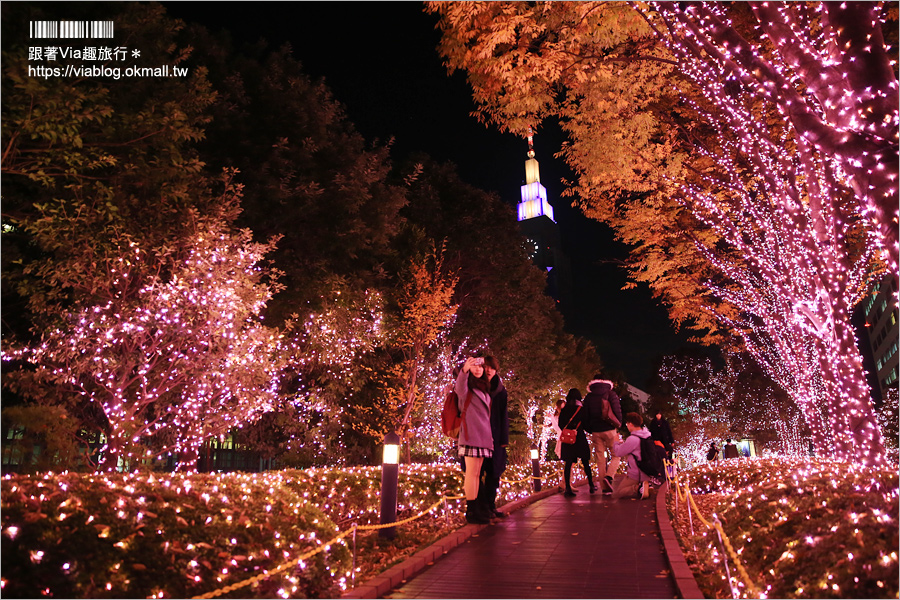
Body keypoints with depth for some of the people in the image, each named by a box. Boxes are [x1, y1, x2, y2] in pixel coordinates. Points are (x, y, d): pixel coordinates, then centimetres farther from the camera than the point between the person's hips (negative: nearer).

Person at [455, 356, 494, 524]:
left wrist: (489, 435, 17)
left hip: (483, 435, 7)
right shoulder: (467, 387, -2)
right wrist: (464, 370, -47)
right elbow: (460, 388, -29)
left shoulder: (484, 388, 20)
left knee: (476, 473, 9)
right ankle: (471, 511, -9)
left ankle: (476, 509, 13)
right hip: (471, 434, -7)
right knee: (472, 472, -10)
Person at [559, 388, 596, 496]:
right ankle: (591, 486, 16)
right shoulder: (581, 409, -4)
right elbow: (585, 424, -2)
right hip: (580, 438, -2)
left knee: (568, 463, 2)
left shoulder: (564, 410, 4)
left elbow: (560, 424, 7)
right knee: (585, 462, 9)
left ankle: (568, 488, -4)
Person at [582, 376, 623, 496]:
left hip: (596, 432, 3)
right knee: (615, 455, 6)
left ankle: (605, 488, 3)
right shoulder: (611, 394, 0)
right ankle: (609, 476, -19)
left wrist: (589, 429, 14)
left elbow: (585, 414, 8)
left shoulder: (588, 397, 8)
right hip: (609, 429, -3)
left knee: (600, 459, 6)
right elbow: (617, 410, -6)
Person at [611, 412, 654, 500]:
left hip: (636, 475, -9)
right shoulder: (647, 435, 4)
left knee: (616, 494, -4)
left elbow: (618, 452, -15)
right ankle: (644, 483, 7)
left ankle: (639, 488, -16)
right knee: (617, 483, 22)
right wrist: (622, 443, 15)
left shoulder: (633, 439, -24)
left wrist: (616, 442, 3)